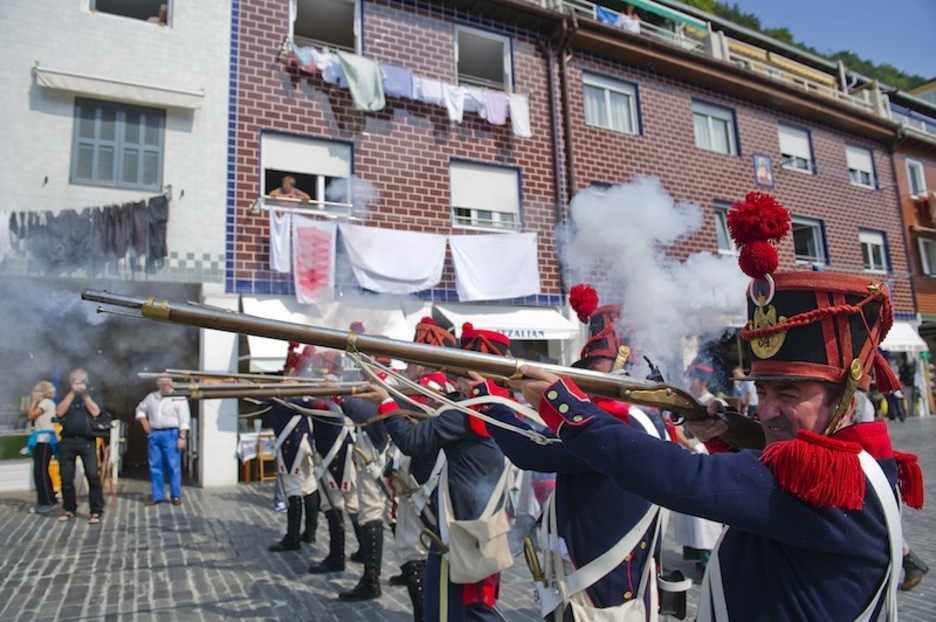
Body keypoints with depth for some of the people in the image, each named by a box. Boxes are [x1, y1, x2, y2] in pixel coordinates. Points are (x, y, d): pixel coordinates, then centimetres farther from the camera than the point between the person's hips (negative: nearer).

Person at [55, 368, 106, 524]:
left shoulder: (93, 394, 9)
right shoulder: (66, 395, 13)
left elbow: (95, 412, -7)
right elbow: (59, 412, -4)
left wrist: (84, 394, -7)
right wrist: (72, 392, -7)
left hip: (87, 441, -2)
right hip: (67, 441, 3)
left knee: (93, 476, -8)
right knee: (66, 478, 6)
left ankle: (96, 511, -3)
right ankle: (69, 509, 21)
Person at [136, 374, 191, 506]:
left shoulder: (179, 398, -4)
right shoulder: (151, 397, 11)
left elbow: (184, 419, -8)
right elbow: (140, 409, 28)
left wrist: (182, 437, -14)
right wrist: (144, 423, 13)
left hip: (171, 434, -5)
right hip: (154, 434, 5)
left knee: (174, 466, -3)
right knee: (155, 466, 8)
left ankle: (176, 496, 4)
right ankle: (157, 495, 17)